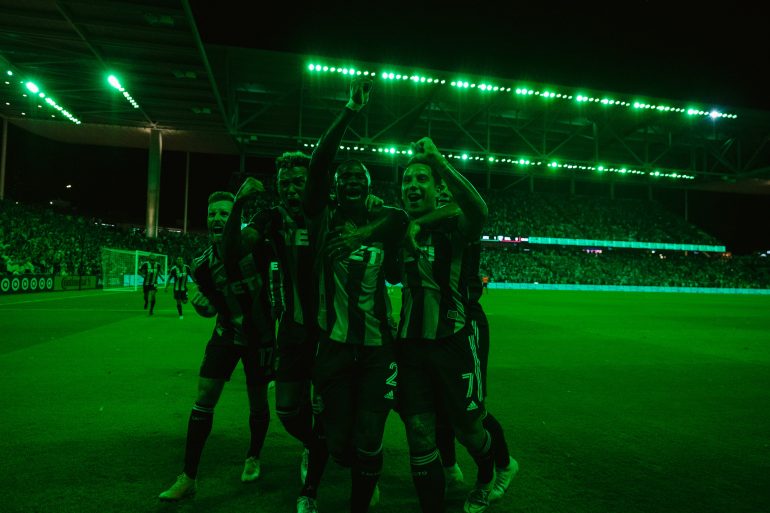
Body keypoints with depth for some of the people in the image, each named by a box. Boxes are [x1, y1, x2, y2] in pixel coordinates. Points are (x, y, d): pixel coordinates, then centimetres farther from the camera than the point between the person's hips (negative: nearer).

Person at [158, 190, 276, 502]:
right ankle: (188, 479, 12)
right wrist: (202, 304, -21)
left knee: (258, 404, 10)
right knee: (203, 400, -1)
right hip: (226, 335, 3)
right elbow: (211, 309, 2)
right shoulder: (204, 265, -8)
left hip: (259, 337, -2)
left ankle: (254, 457, 38)